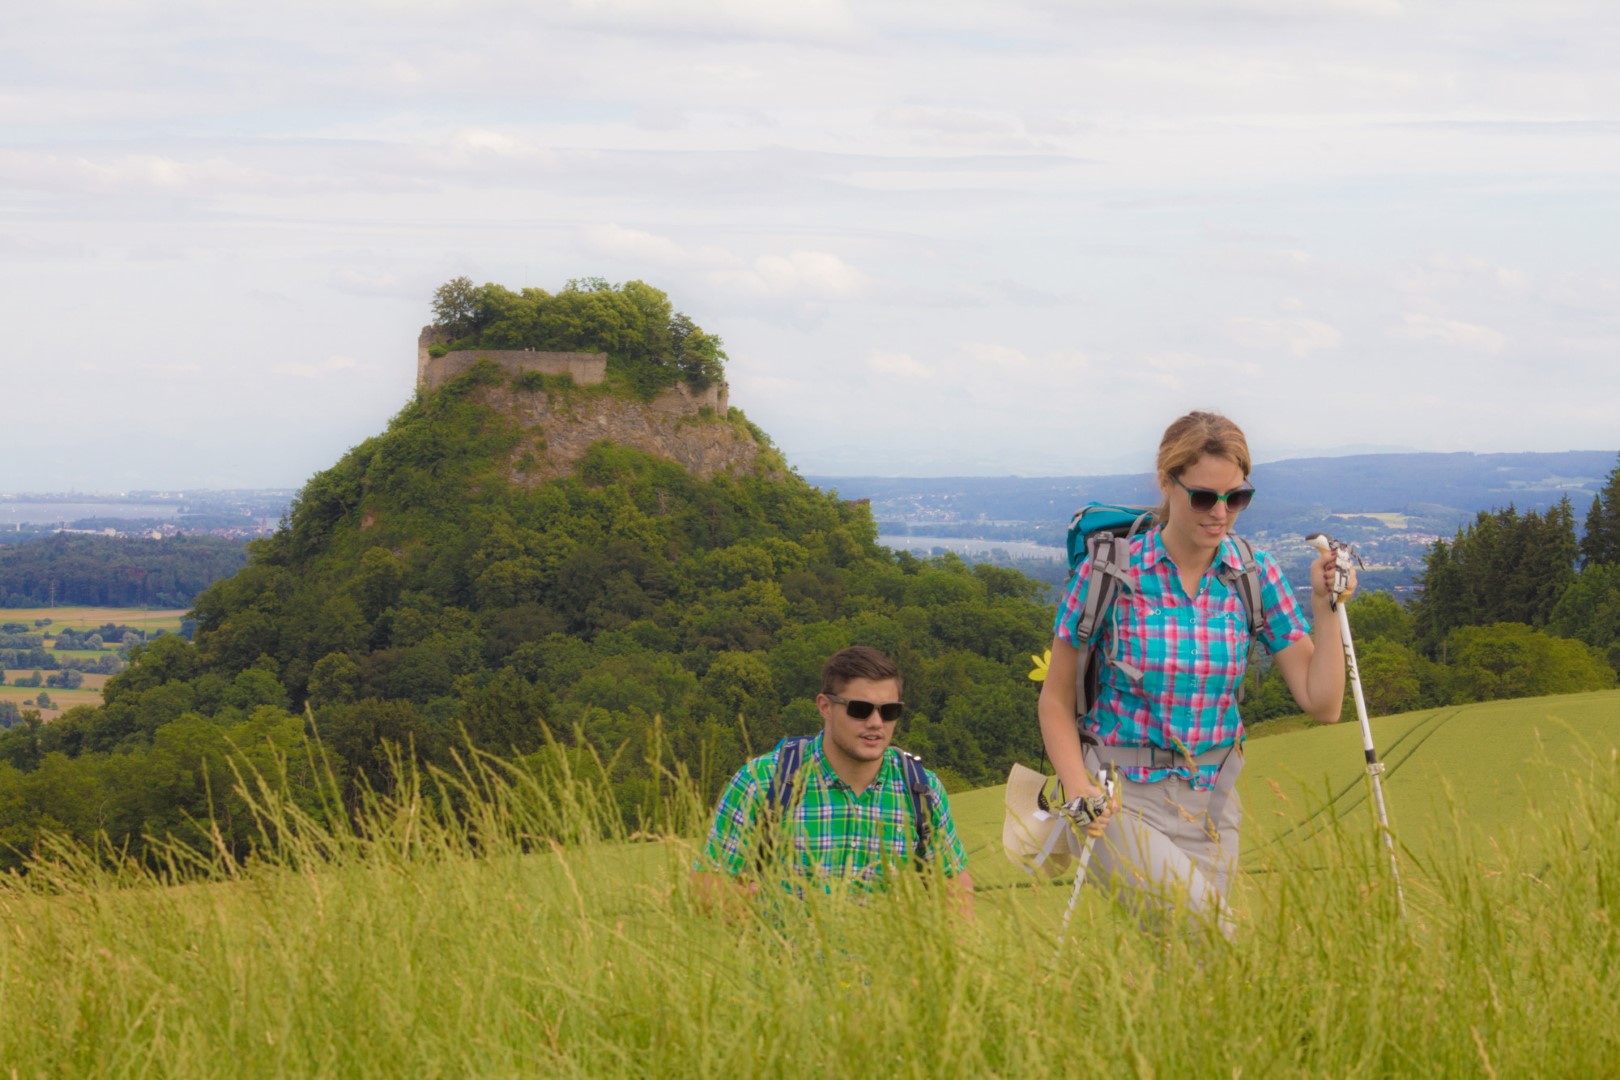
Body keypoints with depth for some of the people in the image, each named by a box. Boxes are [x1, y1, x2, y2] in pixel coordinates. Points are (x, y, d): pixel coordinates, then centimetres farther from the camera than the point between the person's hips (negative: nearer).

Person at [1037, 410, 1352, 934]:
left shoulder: (1256, 576, 1)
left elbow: (1322, 703, 0)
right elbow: (1057, 699, 0)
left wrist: (1326, 608, -11)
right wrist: (1080, 792, -14)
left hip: (1211, 799, 4)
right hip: (1123, 798, -4)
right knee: (1205, 936, -25)